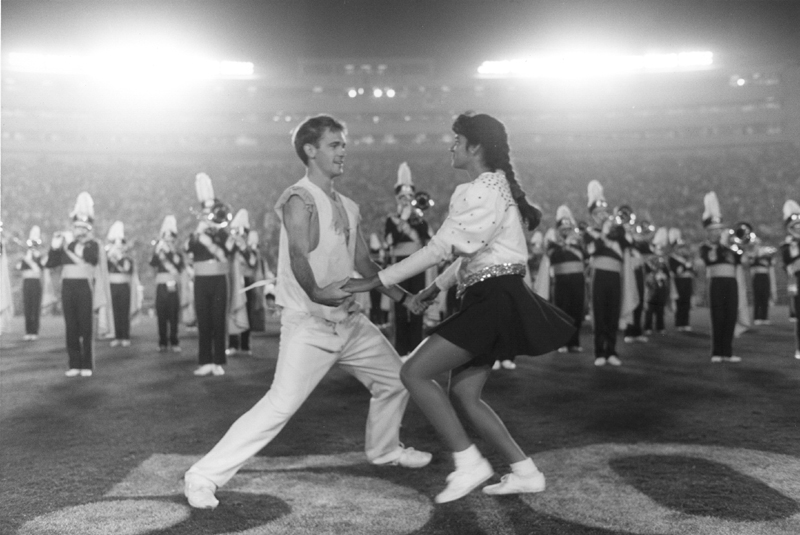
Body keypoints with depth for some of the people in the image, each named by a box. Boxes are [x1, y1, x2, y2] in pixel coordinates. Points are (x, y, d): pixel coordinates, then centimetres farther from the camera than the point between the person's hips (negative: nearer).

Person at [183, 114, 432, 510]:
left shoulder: (348, 207, 12)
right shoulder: (300, 199, -14)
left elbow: (364, 263, 16)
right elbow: (299, 256, -30)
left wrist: (405, 299, 13)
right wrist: (315, 292, -49)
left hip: (349, 320, 8)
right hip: (308, 324, -8)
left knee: (395, 378, 15)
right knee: (280, 405, -16)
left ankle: (384, 450, 40)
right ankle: (203, 476, -6)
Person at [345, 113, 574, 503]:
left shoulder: (482, 191, -13)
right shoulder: (496, 186, 19)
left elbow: (439, 248, -19)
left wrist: (376, 281, -17)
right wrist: (438, 286, 26)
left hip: (494, 302, -10)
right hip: (492, 300, 10)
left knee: (414, 373, -10)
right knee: (463, 395, 11)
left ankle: (469, 463, -5)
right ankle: (525, 472, 15)